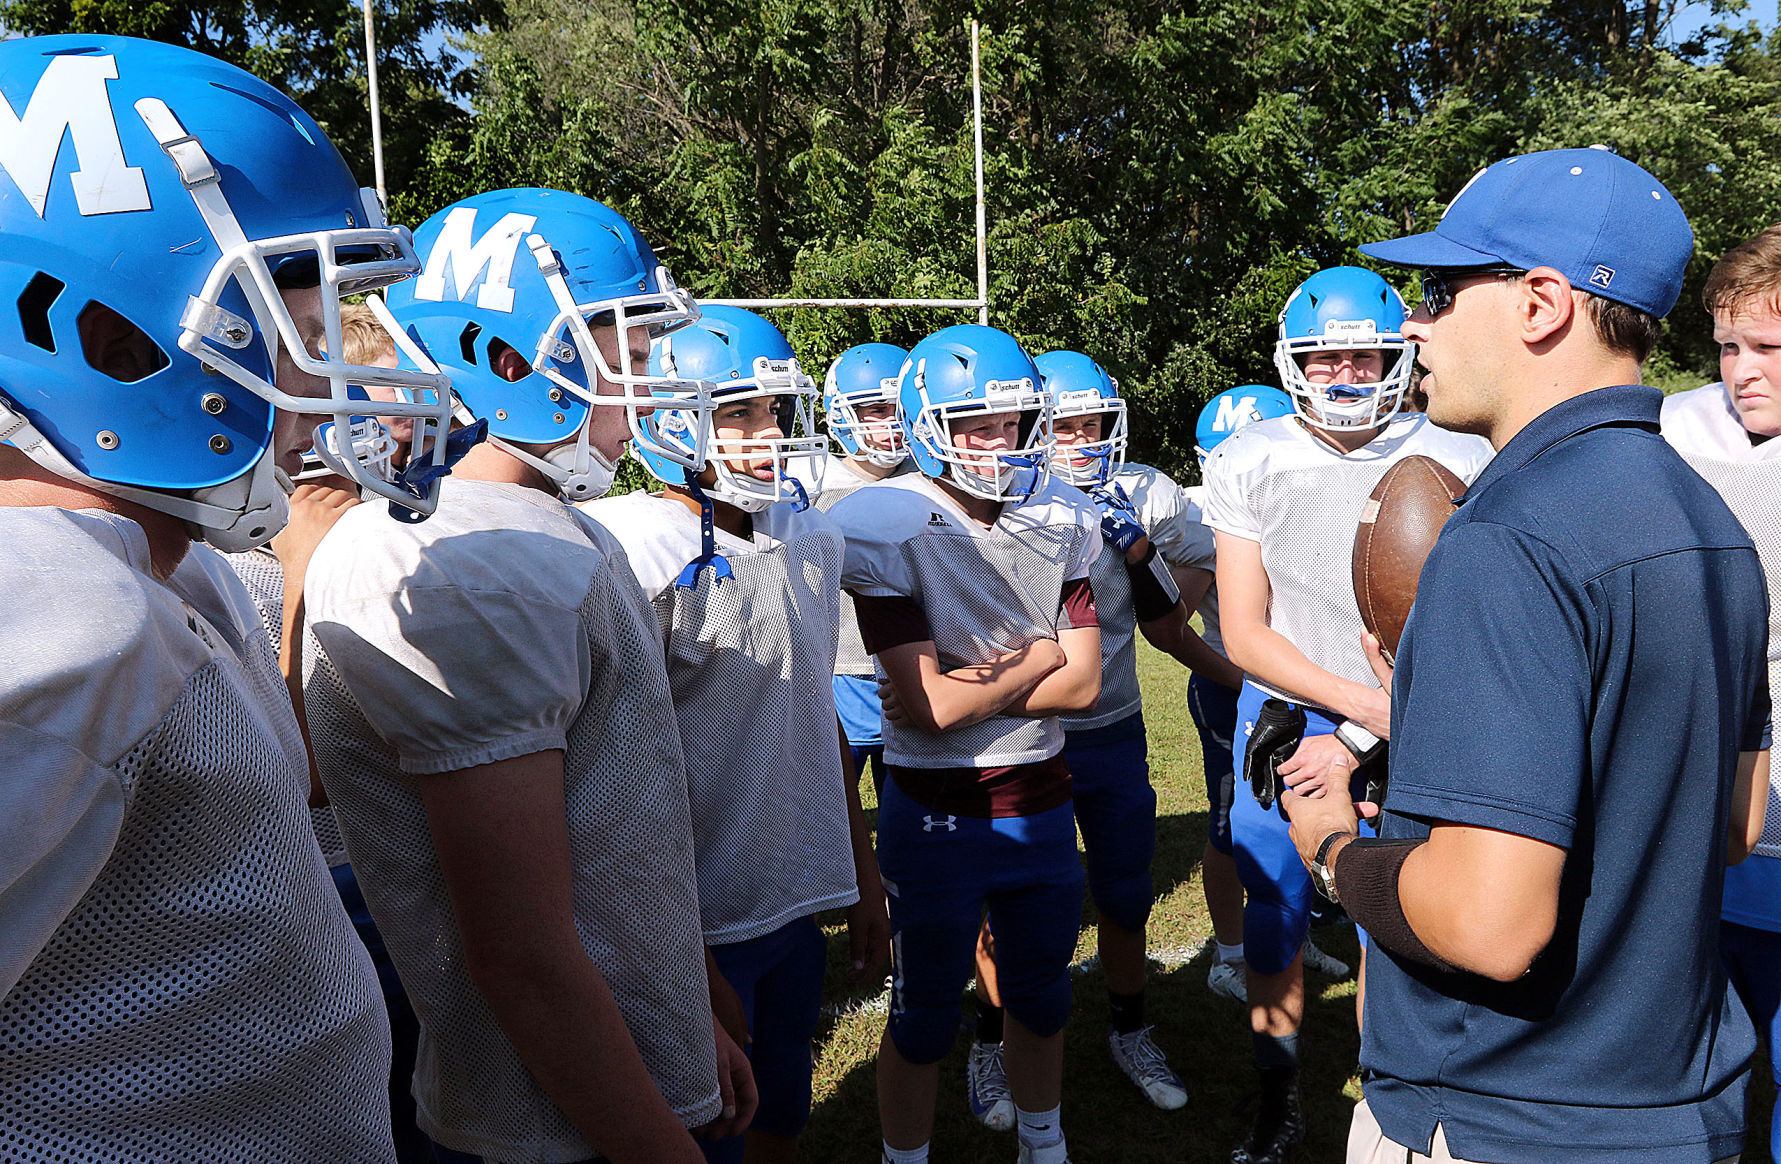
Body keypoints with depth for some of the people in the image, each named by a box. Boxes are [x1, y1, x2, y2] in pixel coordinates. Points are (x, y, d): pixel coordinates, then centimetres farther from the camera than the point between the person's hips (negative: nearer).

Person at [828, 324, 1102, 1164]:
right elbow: (931, 705, -22)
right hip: (936, 813, -5)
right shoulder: (888, 529, -16)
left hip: (1042, 801, 5)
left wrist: (965, 685, -16)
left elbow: (1083, 684, -4)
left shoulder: (1057, 519, 1)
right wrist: (1038, 657, -8)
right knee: (924, 1017, 12)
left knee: (1041, 997, 23)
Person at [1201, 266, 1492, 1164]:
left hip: (1400, 736, -1)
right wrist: (1366, 700, -17)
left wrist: (1356, 741, -13)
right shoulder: (1250, 464, -3)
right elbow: (1244, 634, -6)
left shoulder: (1452, 465, -6)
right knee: (1273, 931, 10)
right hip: (1283, 719, 1)